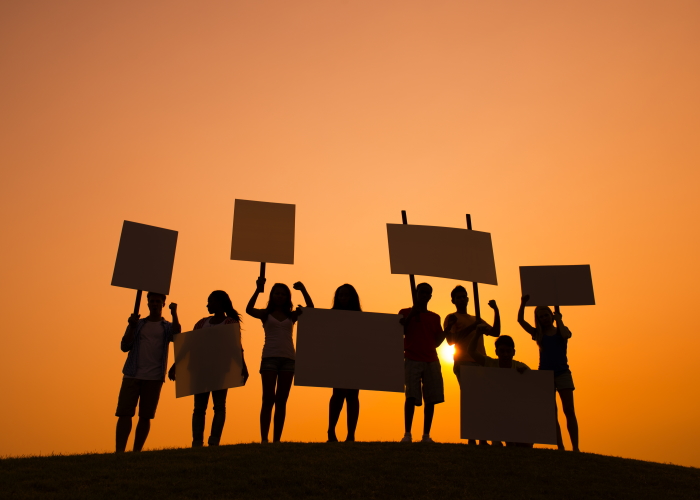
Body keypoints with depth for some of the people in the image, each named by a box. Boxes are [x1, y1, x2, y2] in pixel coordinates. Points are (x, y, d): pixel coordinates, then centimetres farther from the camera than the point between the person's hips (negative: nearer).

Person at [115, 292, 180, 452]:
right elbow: (125, 347, 7)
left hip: (154, 377, 0)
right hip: (132, 375, 1)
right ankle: (119, 451, -9)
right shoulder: (138, 324, 15)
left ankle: (136, 451, 6)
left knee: (145, 416, 1)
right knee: (124, 413, -8)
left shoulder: (167, 327, 12)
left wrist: (174, 314, -15)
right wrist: (132, 327, -5)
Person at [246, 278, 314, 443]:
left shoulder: (291, 316, 14)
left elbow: (311, 308, 3)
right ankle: (264, 439, -6)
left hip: (288, 358, 3)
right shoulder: (265, 314, 8)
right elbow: (249, 310, -10)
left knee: (281, 400, 2)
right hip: (270, 357, -3)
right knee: (268, 399, -7)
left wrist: (303, 290, -8)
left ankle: (276, 439, 4)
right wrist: (258, 290, -19)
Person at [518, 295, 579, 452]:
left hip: (562, 373, -1)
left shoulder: (560, 330, 8)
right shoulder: (538, 334, 10)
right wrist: (523, 303, -12)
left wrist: (558, 320, -7)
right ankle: (560, 447, 2)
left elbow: (566, 335, -17)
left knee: (569, 410, -7)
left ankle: (575, 447, -7)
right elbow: (520, 320, -1)